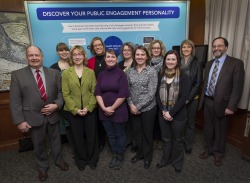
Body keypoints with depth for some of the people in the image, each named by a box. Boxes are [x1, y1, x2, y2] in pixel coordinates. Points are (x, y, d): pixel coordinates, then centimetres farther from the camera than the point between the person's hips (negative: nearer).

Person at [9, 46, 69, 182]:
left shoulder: (54, 73, 2)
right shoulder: (17, 75, -4)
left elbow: (61, 92, 3)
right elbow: (15, 100, -6)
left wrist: (56, 105, -15)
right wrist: (20, 121, -11)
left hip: (52, 115, 2)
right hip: (33, 117, -1)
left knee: (55, 140, 19)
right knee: (39, 144, 17)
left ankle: (59, 161, 45)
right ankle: (42, 167, 43)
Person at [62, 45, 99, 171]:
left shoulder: (90, 72, 2)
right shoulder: (66, 73, -1)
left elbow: (94, 91, -2)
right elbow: (65, 94, -5)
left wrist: (88, 107, -12)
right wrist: (75, 109, -13)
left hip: (89, 110, 1)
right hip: (72, 111, 0)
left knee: (91, 135, 11)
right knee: (78, 137, 13)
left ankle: (92, 159, 34)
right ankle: (81, 160, 36)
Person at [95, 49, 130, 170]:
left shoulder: (121, 74, -8)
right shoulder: (101, 74, 4)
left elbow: (123, 94, -13)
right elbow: (97, 93, 0)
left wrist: (112, 108, -13)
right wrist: (104, 108, -11)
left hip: (118, 110, -3)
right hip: (104, 111, 4)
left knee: (120, 135, 12)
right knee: (110, 135, 17)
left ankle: (120, 157, 33)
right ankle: (114, 155, 37)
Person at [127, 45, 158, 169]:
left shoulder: (152, 71, -10)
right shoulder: (130, 71, 2)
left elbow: (151, 93, -15)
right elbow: (128, 90, 4)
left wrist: (138, 107, -15)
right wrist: (131, 105, -8)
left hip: (148, 108, -4)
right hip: (133, 108, 4)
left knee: (147, 133, 12)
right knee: (137, 132, 18)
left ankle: (147, 157, 35)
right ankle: (140, 153, 41)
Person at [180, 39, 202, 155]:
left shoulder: (197, 64, -1)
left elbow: (198, 83, -5)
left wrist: (188, 98, -12)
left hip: (192, 98, -1)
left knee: (190, 122, 10)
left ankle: (188, 146, 28)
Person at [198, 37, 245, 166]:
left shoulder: (236, 63, -9)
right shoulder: (209, 64, 9)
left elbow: (238, 87, -13)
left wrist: (231, 107, -16)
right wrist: (202, 99, 10)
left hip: (222, 104, -4)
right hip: (207, 102, 5)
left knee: (220, 130, 13)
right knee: (208, 128, 17)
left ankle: (218, 153, 36)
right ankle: (209, 149, 39)